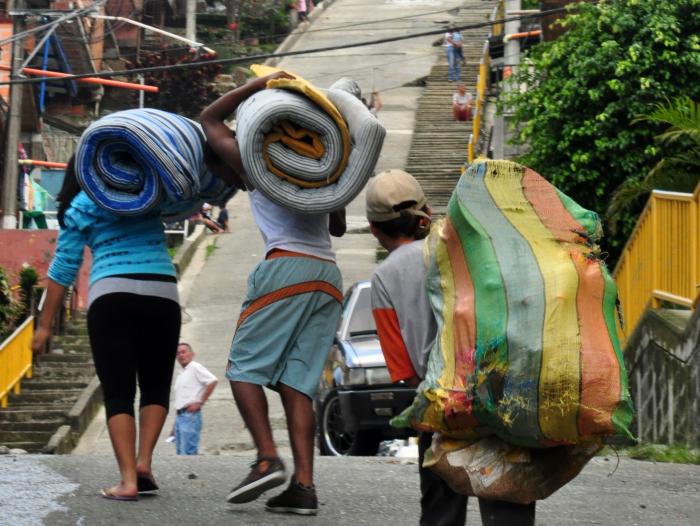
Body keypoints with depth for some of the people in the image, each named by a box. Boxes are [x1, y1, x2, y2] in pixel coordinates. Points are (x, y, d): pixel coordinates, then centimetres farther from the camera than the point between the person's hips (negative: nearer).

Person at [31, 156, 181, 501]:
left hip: (110, 295, -2)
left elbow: (63, 269, 10)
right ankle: (144, 462, -2)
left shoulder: (80, 207, 10)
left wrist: (45, 325, 14)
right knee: (156, 386, 16)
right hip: (162, 294, 2)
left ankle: (128, 479, -12)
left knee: (118, 393, 0)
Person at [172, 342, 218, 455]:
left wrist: (200, 402, -14)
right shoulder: (180, 375, 22)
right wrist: (174, 428, 20)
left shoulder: (195, 367, -3)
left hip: (190, 415, -9)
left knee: (188, 453, -14)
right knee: (180, 452, 7)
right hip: (179, 416, 9)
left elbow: (213, 381, -16)